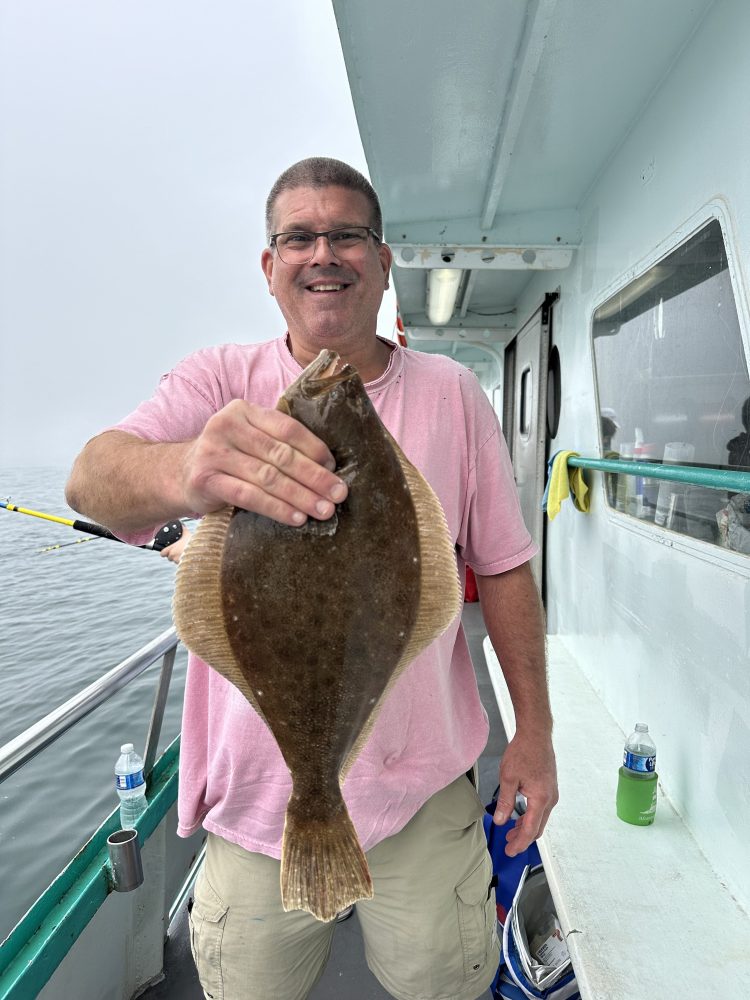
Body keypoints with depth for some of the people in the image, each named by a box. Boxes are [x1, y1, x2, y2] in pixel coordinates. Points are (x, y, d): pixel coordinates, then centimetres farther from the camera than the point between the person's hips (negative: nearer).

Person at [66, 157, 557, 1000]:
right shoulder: (221, 380, -5)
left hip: (421, 791, 1)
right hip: (256, 795, 0)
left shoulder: (451, 392, -1)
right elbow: (90, 480, -22)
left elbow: (503, 566, 2)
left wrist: (535, 728, 1)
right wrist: (183, 471, -45)